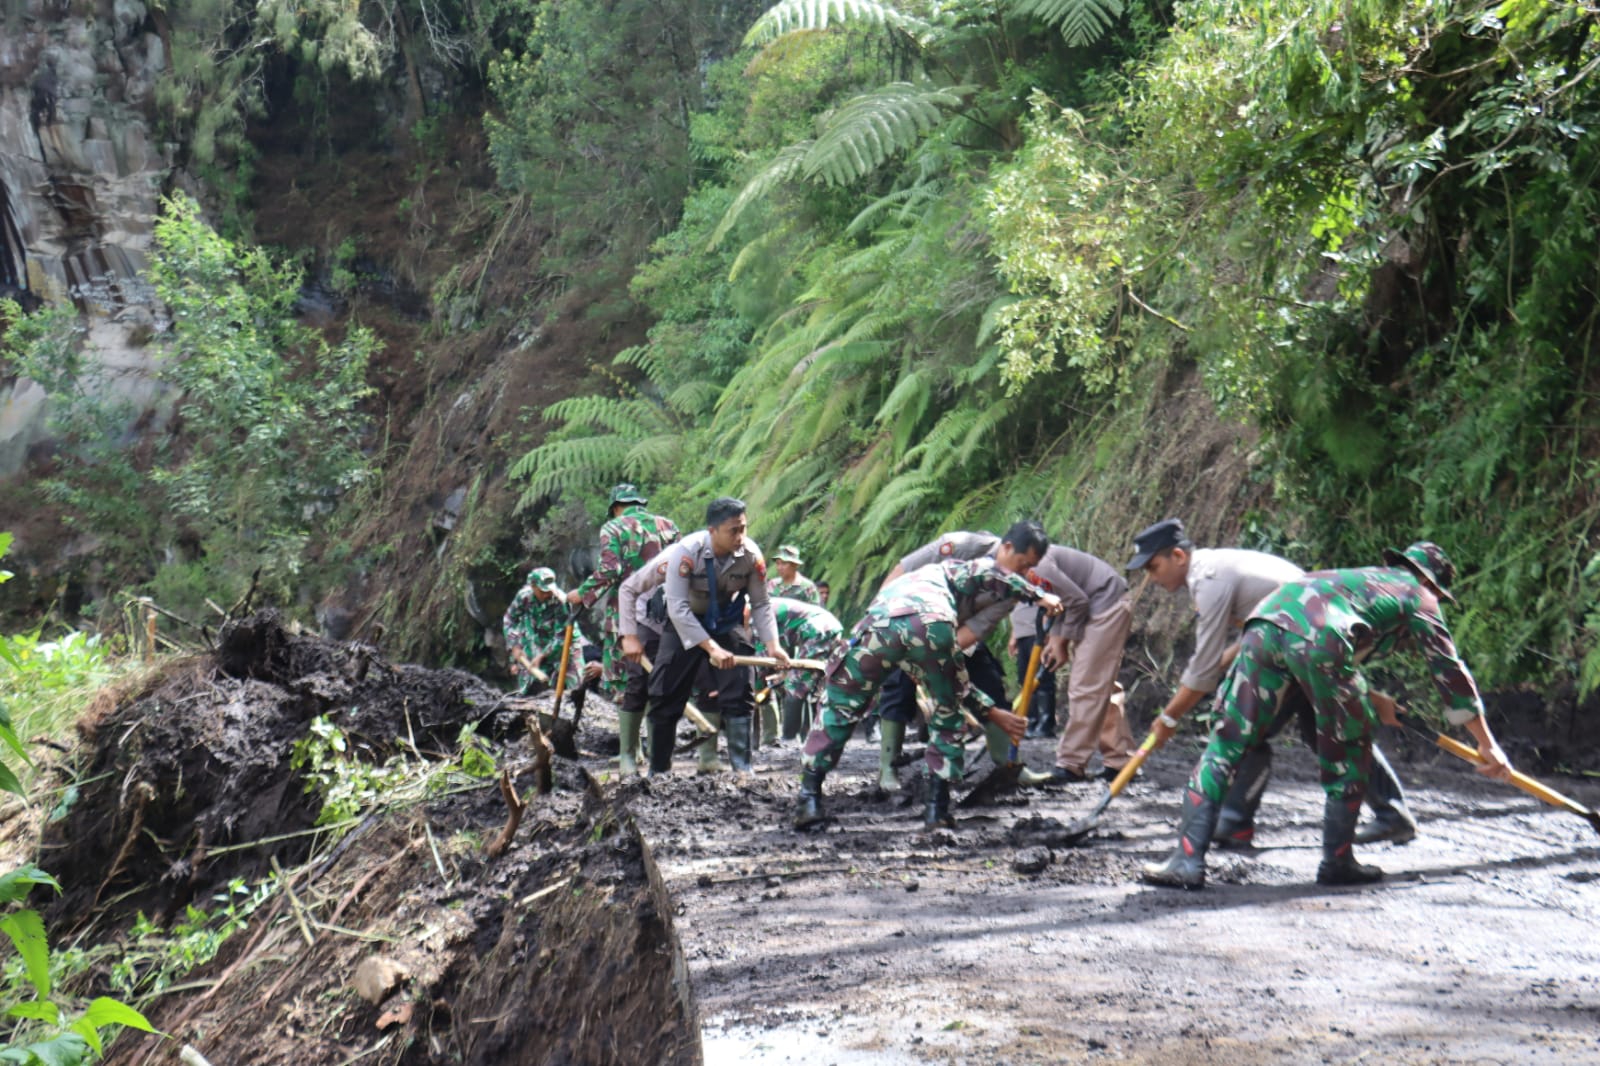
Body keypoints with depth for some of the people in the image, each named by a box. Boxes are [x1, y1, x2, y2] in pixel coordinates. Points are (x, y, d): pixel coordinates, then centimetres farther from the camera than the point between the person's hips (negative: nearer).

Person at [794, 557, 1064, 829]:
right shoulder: (946, 572, 39)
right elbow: (984, 570, 13)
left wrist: (993, 713, 46)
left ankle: (810, 798, 11)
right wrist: (1037, 595, 17)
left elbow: (956, 679, 45)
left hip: (879, 623, 4)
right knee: (946, 715, 20)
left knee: (838, 708, 19)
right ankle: (937, 807, 18)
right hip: (932, 625, -3)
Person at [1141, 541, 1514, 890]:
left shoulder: (1366, 577, 42)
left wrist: (1370, 699, 51)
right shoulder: (1419, 597, 25)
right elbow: (1451, 672, 24)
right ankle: (1337, 862, 20)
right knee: (1347, 757, 15)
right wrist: (1487, 745, 30)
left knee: (1226, 745, 5)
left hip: (1265, 622, 6)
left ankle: (1187, 860, -2)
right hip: (1318, 639, -6)